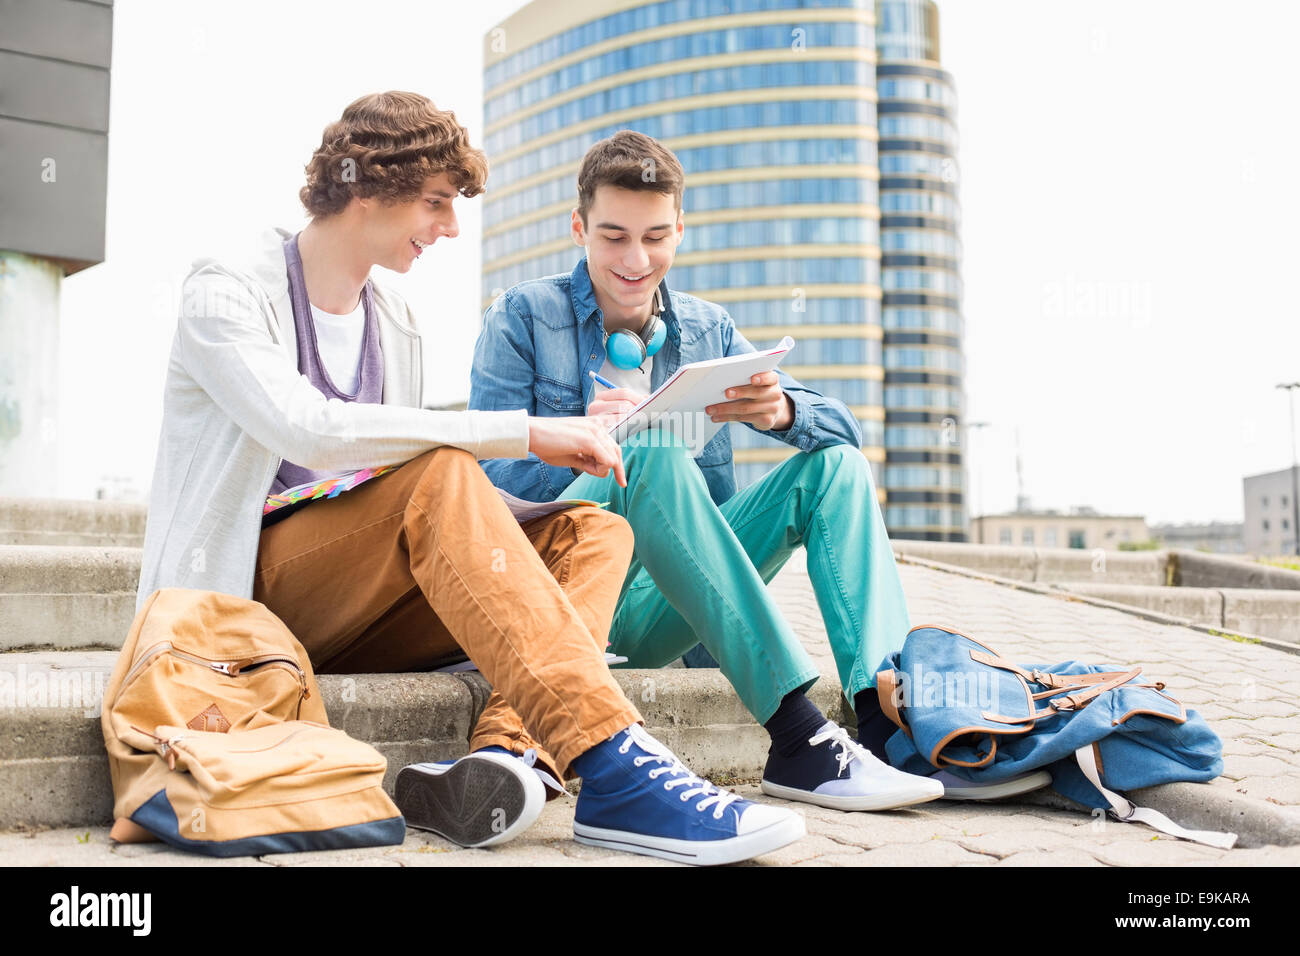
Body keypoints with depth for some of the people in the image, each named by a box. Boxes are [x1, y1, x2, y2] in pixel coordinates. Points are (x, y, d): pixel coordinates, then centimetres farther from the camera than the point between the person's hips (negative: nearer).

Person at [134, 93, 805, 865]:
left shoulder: (396, 324, 19)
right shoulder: (226, 295, -4)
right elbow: (309, 430, -25)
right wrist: (522, 432, -27)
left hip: (360, 611, 7)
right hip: (242, 593, -7)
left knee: (594, 532, -11)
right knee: (440, 477, -33)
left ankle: (507, 754, -39)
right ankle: (613, 769, -41)